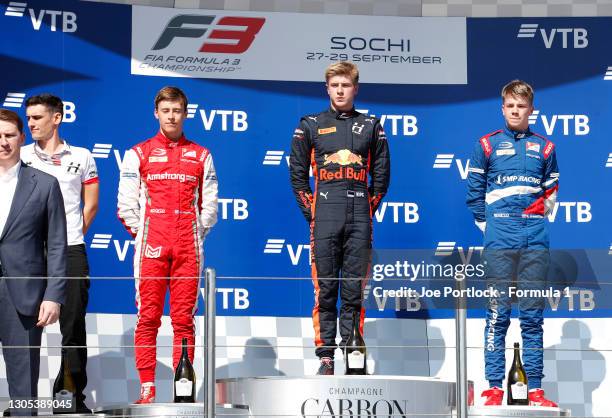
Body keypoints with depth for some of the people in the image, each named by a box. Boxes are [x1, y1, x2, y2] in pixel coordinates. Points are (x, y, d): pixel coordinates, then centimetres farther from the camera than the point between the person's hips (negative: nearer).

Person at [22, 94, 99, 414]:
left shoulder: (81, 157, 8)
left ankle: (76, 396, 8)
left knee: (74, 325, 2)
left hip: (70, 251, 0)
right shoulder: (20, 157, 8)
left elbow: (90, 205, 12)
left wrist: (72, 237, 7)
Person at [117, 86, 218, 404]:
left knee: (184, 318, 1)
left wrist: (196, 233, 5)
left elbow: (209, 204, 13)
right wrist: (142, 234, 1)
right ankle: (147, 387, -2)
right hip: (151, 247, -1)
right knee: (148, 317, -4)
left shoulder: (201, 156, 13)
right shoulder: (138, 154, 9)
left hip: (188, 248, 1)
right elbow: (126, 203, 6)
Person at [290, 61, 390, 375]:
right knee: (324, 290, -2)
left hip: (359, 221, 1)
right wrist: (311, 213, 2)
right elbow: (297, 173, 9)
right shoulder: (310, 126, 9)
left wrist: (368, 210, 6)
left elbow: (381, 174, 14)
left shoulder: (370, 126, 12)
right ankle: (325, 357, 1)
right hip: (324, 220, -1)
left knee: (354, 291, 2)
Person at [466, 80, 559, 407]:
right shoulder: (487, 145, 5)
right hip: (500, 242, -2)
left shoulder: (544, 147, 11)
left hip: (535, 242, 2)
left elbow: (552, 192, 18)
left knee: (533, 316, 4)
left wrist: (539, 216, 7)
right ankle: (494, 387, -1)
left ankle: (535, 389, 7)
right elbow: (474, 192, 7)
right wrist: (488, 226, 3)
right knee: (498, 315, -3)